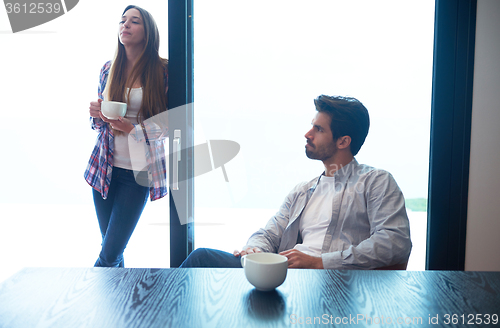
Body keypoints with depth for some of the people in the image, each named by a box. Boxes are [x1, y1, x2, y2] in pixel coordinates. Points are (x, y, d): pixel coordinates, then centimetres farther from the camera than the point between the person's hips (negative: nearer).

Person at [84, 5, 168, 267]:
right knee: (112, 251, 12)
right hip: (104, 167, 4)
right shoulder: (109, 69, 7)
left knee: (109, 254, -1)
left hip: (138, 172, -4)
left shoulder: (162, 71, -7)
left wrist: (133, 129, -18)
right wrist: (96, 115, -6)